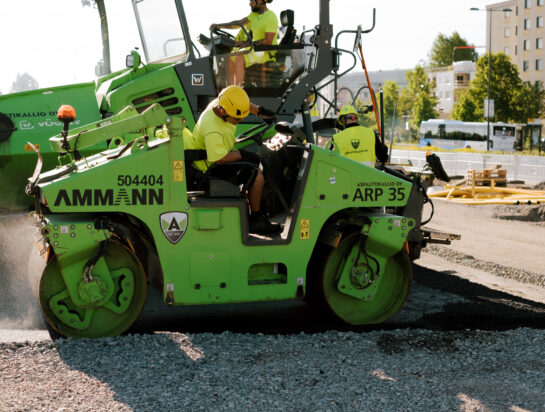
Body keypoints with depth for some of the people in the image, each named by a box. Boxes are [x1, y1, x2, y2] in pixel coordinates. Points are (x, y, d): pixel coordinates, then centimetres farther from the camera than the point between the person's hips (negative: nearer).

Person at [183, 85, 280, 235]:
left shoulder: (220, 103, -11)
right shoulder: (212, 130, -37)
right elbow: (219, 158, -33)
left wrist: (259, 111, 13)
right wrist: (243, 155, -22)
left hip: (224, 152, 10)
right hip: (213, 167, -10)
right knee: (257, 177, -18)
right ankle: (255, 221, -5)